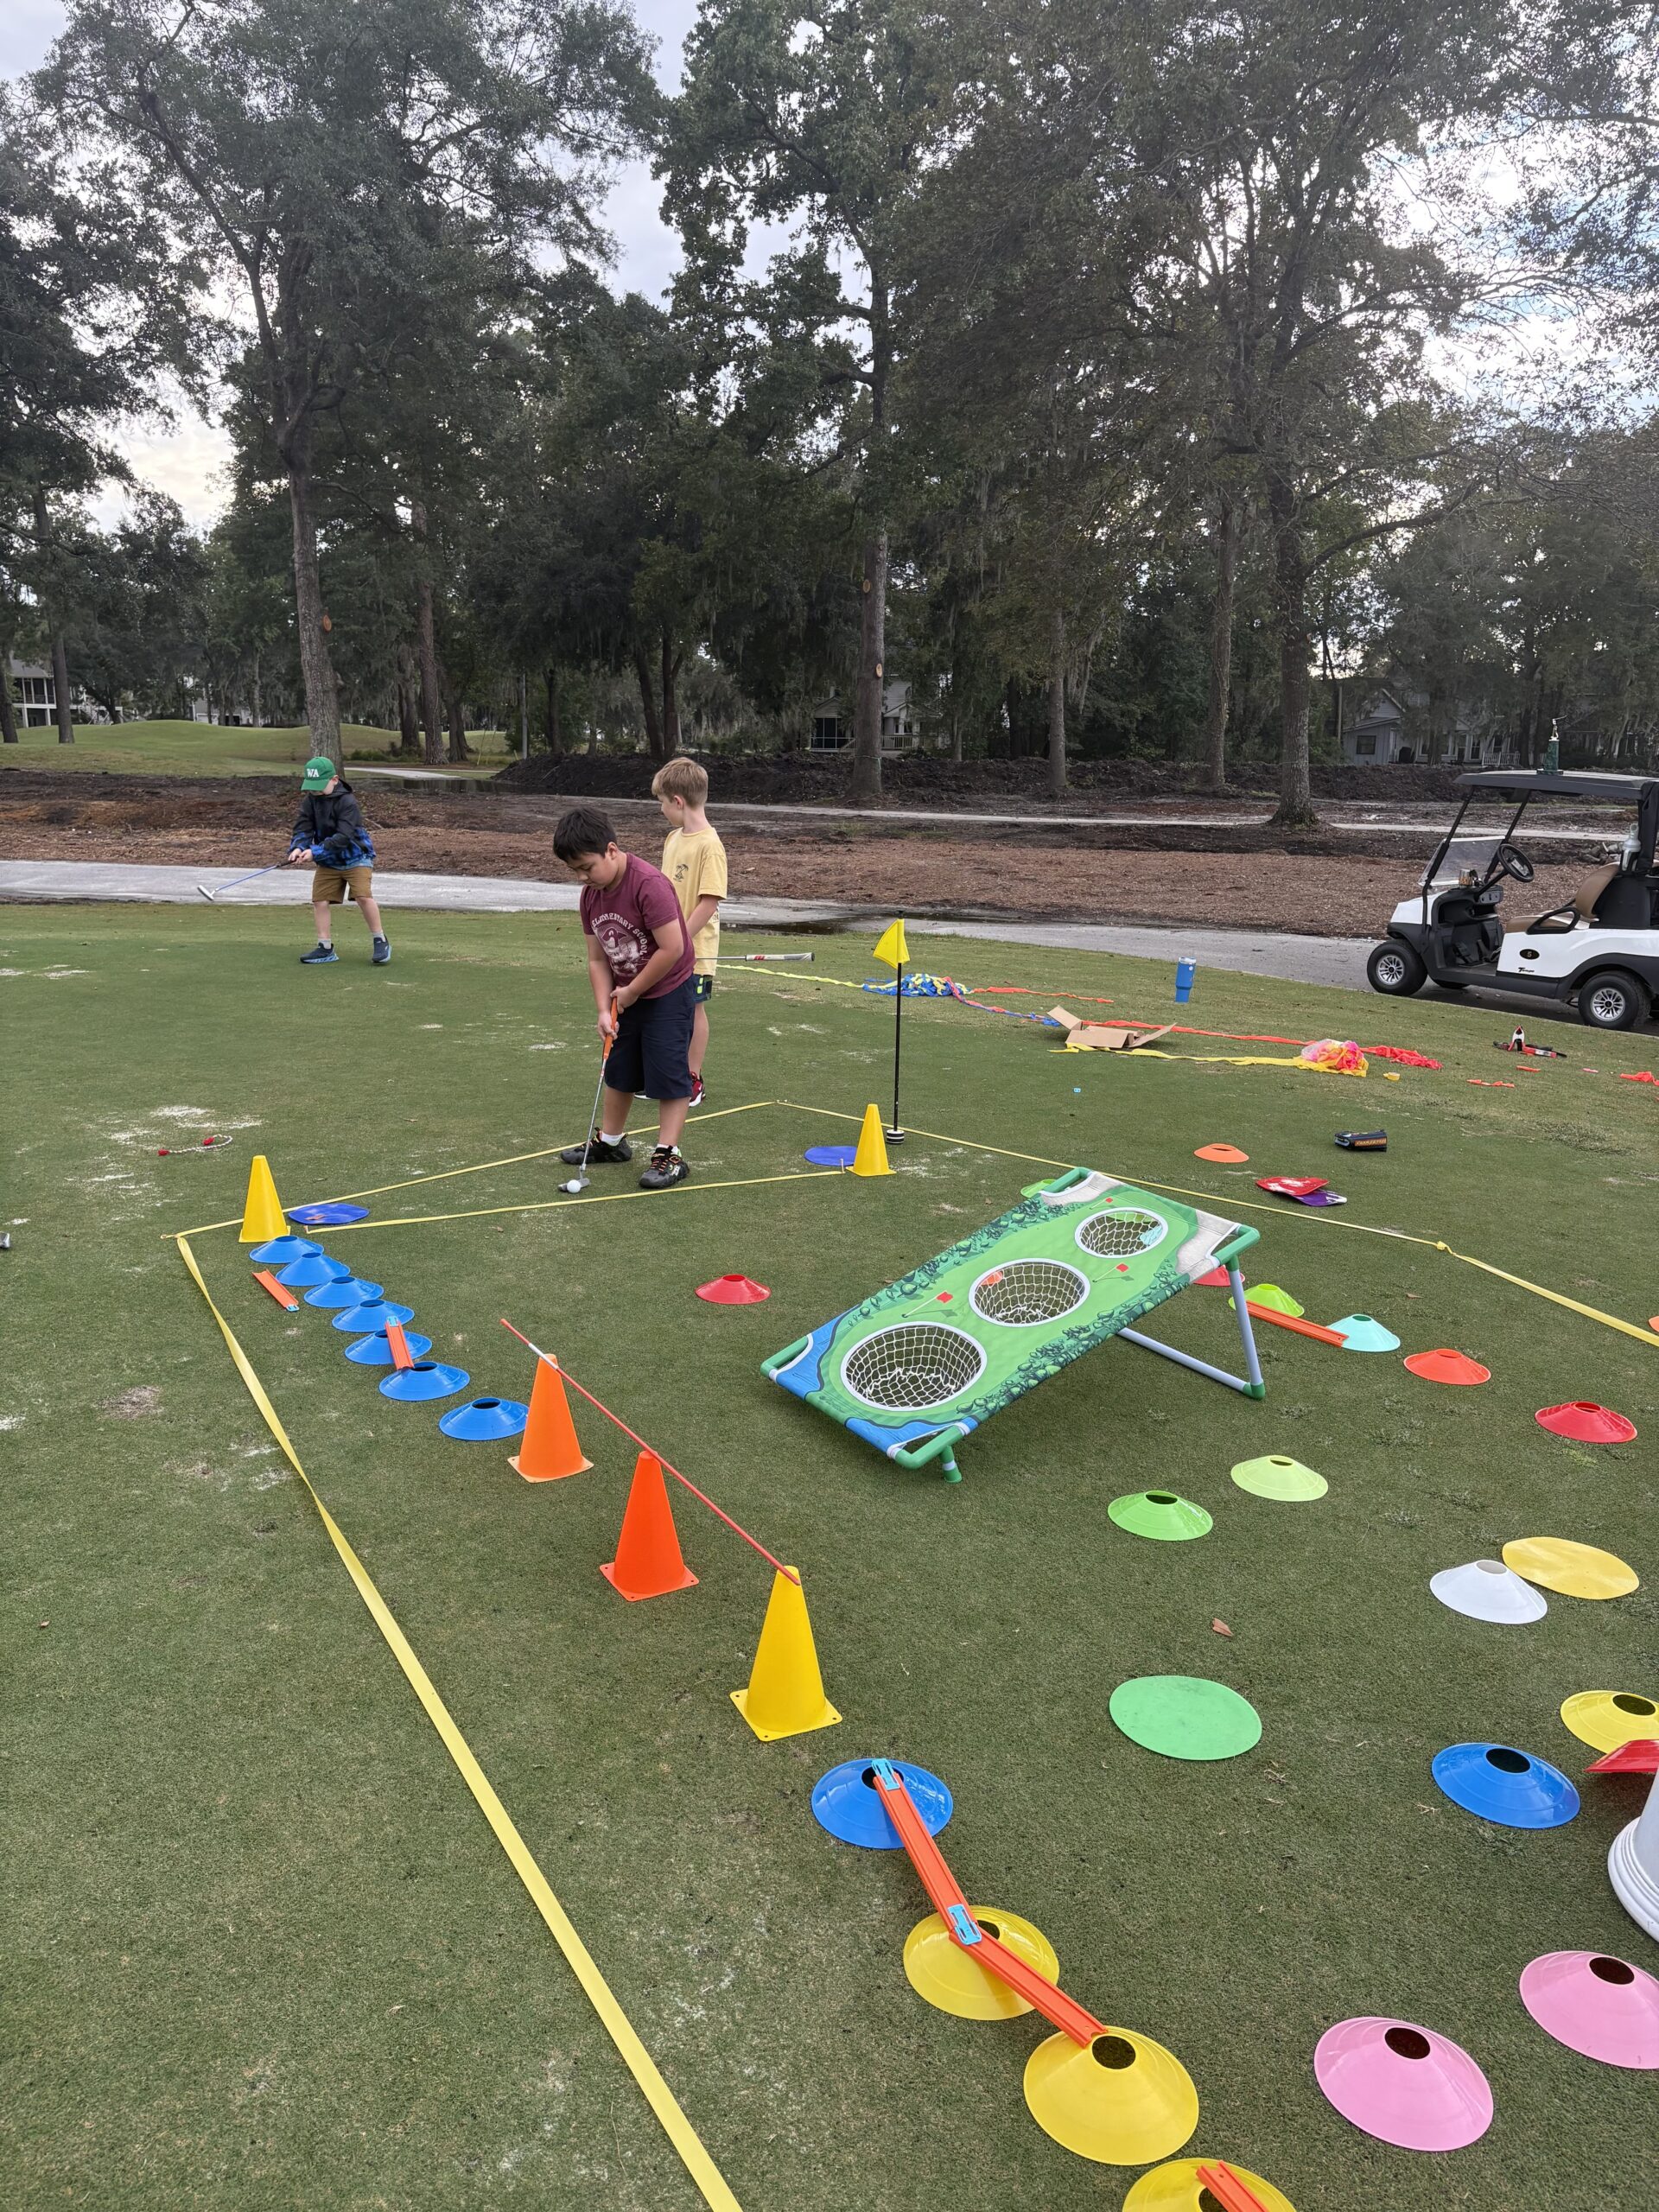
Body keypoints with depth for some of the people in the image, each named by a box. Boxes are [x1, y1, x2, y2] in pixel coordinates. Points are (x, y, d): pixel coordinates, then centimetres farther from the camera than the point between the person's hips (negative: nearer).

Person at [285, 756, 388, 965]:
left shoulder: (347, 801, -22)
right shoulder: (309, 801, -4)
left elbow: (343, 836, -28)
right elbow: (303, 829, -8)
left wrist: (315, 852, -34)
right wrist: (297, 849, -29)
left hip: (356, 856, -6)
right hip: (328, 862, 6)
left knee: (363, 896, -20)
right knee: (319, 901, 1)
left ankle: (380, 942, -6)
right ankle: (325, 948, 12)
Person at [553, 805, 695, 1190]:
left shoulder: (649, 884, -27)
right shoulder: (591, 893, -3)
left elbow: (672, 948, -29)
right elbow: (597, 959, 2)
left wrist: (631, 992, -18)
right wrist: (605, 1009, -10)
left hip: (666, 992, -8)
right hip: (625, 995, 8)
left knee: (667, 1073, -5)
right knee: (618, 1070, 18)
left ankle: (669, 1155, 1)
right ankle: (610, 1140, 33)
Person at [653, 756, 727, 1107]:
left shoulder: (709, 845, -19)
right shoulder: (673, 838, 8)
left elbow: (708, 903, -22)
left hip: (693, 949, -8)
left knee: (693, 1009, 5)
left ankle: (693, 1081, 18)